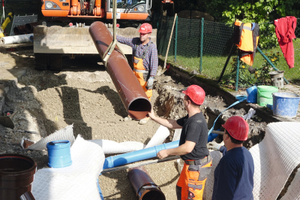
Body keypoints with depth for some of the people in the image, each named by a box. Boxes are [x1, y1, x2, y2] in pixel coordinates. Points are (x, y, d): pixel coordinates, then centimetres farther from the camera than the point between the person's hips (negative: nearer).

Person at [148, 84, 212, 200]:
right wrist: (154, 118, 22)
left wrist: (167, 152, -21)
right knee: (181, 189, 26)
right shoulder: (190, 118, 5)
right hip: (190, 163, 11)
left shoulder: (196, 123, -28)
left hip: (197, 167, -11)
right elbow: (174, 124, 21)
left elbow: (188, 148, -32)